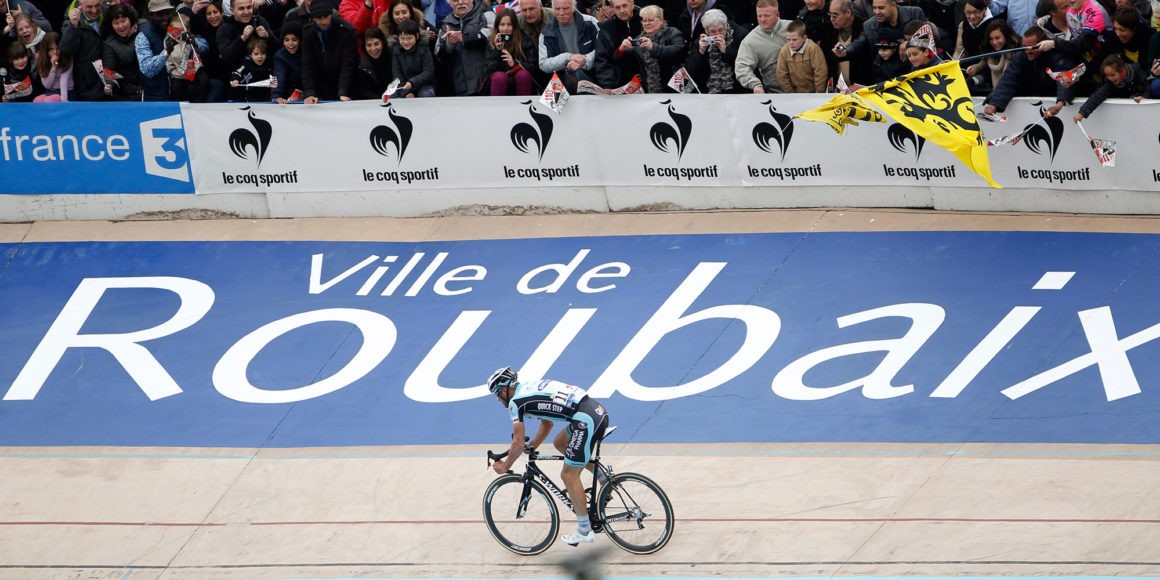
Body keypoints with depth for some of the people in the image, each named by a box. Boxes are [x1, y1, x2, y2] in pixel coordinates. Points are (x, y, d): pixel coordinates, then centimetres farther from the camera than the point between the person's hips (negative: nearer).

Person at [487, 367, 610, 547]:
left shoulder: (516, 401, -2)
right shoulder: (531, 387, 24)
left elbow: (518, 443, -1)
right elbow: (547, 424, 34)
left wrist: (505, 466, 13)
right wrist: (532, 446, 29)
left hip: (587, 420, -9)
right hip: (599, 411, 9)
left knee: (569, 475, -1)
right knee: (560, 443, 29)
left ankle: (585, 531, 4)